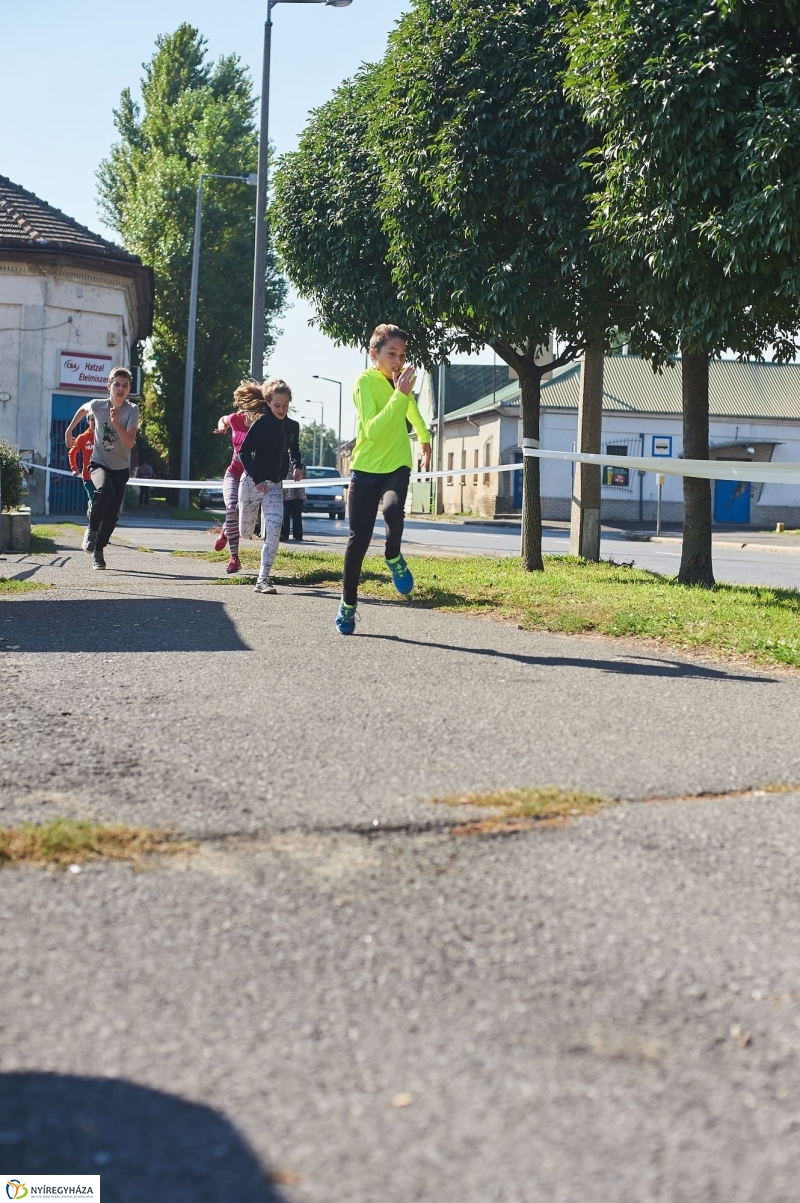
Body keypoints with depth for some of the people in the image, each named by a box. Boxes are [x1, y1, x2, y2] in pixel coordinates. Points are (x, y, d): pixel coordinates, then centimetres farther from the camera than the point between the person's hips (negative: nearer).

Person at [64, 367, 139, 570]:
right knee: (105, 491, -34)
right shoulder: (97, 405, -9)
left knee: (112, 514, 2)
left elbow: (130, 443, -22)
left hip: (120, 468, 1)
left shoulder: (132, 410, -13)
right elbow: (83, 409, 16)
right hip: (99, 463, -1)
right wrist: (69, 431, 19)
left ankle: (98, 551, 21)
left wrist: (116, 422, -34)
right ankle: (92, 528, -13)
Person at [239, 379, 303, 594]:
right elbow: (244, 452, -13)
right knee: (246, 532, 8)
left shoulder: (293, 426, 4)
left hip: (275, 485, 4)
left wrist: (297, 466, 4)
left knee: (274, 529, -15)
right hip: (253, 482, -4)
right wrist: (257, 479, -20)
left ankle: (263, 579, -14)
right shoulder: (261, 424, -13)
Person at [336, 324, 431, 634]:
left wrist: (424, 437, 33)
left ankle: (394, 559, 1)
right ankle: (348, 604, 18)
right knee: (358, 539, 1)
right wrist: (399, 394, -33)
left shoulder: (402, 376, 2)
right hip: (365, 468, -3)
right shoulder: (365, 381, -16)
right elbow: (373, 431, -29)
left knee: (393, 510, -30)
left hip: (397, 465, 3)